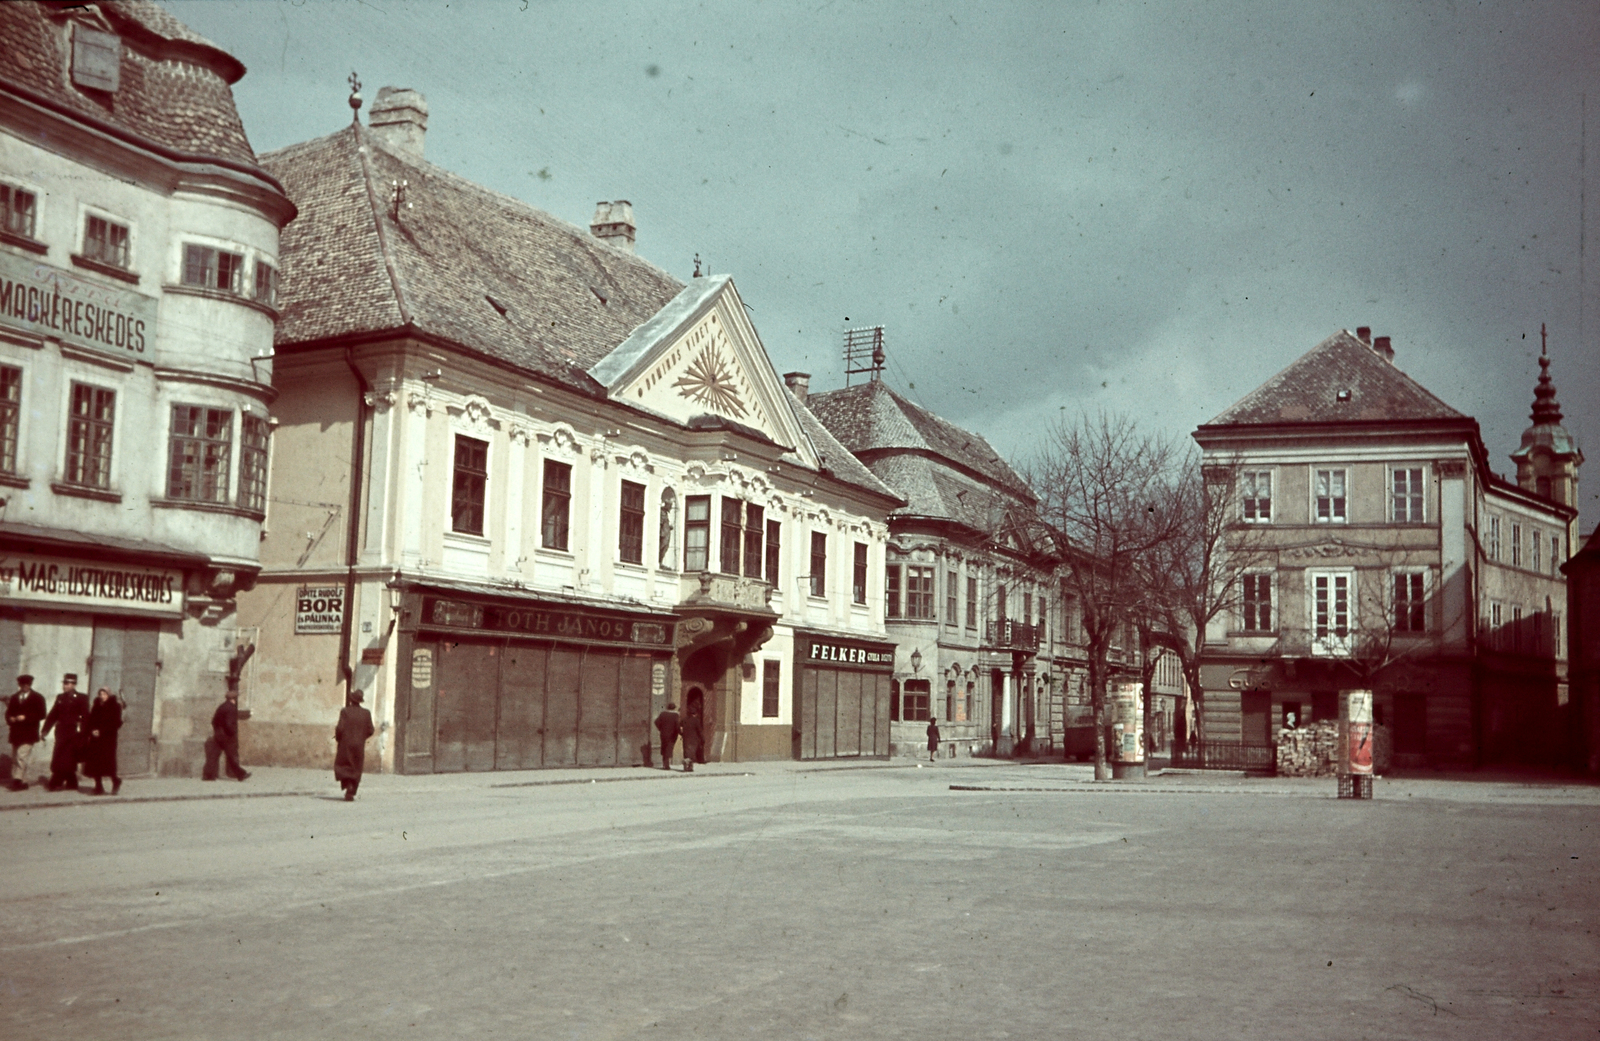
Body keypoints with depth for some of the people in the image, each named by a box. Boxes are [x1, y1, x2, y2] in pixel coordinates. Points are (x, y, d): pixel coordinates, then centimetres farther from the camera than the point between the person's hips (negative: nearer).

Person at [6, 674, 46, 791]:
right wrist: (10, 719, -7)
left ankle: (17, 780, -20)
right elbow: (8, 713, 16)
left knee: (21, 757, -16)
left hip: (28, 734, -6)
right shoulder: (14, 698, 16)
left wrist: (25, 717, -15)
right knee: (15, 759, 6)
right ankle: (23, 781, 11)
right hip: (15, 733, 6)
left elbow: (41, 715, -5)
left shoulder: (37, 698, 1)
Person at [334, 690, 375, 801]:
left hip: (345, 745, -2)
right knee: (355, 769, 11)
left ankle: (348, 786, -11)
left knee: (342, 766, 11)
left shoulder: (345, 711, -10)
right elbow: (370, 731, 0)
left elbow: (340, 728, -14)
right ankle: (351, 793, 5)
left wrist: (337, 738, 5)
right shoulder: (366, 713, -2)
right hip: (359, 746, 2)